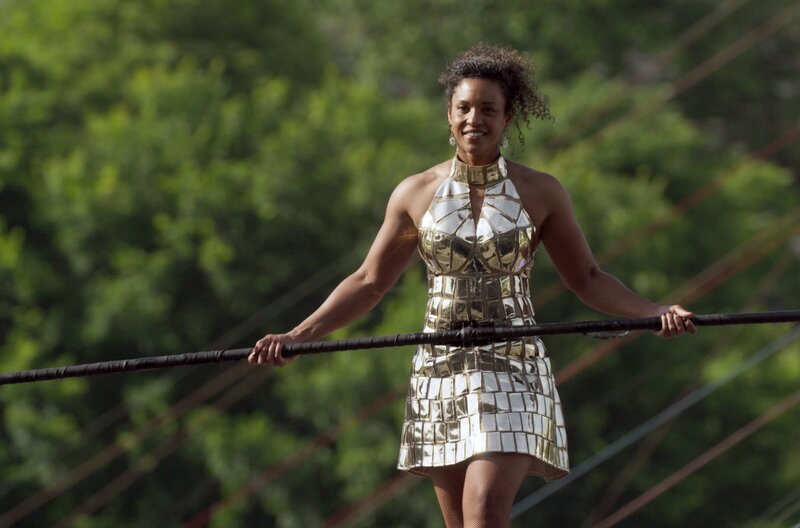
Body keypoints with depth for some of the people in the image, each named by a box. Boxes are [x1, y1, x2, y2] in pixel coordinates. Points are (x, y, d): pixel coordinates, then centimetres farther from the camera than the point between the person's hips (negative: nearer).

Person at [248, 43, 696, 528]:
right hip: (441, 373, 3)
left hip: (513, 374, -2)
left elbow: (588, 280, 9)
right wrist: (297, 337, 2)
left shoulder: (541, 193, 2)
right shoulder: (415, 194, 5)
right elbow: (369, 284, 11)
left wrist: (656, 312, -5)